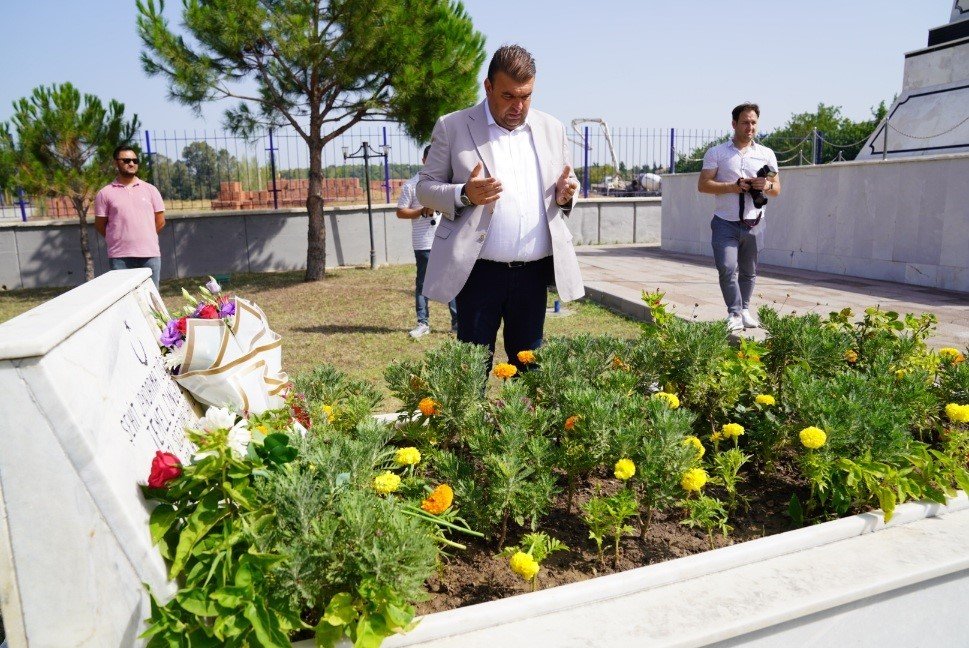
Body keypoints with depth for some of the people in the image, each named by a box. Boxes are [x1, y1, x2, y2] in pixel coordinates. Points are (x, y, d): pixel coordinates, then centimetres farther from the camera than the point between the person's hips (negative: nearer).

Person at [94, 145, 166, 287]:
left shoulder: (150, 190, 8)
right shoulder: (105, 194, 4)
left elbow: (160, 221, 10)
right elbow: (100, 225, 8)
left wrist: (144, 238, 10)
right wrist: (119, 239, 9)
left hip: (150, 254, 1)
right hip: (119, 257, -1)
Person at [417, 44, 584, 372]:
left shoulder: (552, 129, 12)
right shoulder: (452, 127, 1)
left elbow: (568, 186, 21)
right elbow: (426, 188, 2)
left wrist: (565, 194, -4)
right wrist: (464, 194, -19)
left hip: (534, 272, 4)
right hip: (479, 271, -3)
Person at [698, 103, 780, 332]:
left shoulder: (766, 154, 12)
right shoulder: (716, 153, 3)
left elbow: (777, 189, 14)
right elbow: (702, 184, -5)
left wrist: (767, 185, -10)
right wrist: (732, 187, -17)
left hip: (754, 224, 3)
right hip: (725, 223, -3)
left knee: (748, 271, 10)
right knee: (727, 268, -15)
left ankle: (745, 310, 27)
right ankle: (734, 314, -4)